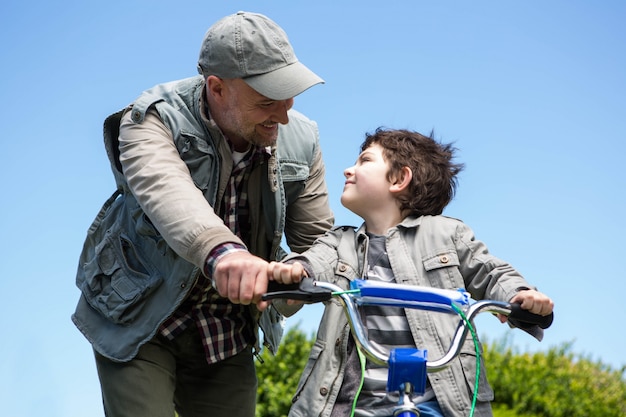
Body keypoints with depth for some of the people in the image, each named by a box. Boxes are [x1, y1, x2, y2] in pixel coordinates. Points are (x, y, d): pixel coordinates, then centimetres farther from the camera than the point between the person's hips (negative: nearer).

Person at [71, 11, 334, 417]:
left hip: (227, 337, 4)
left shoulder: (300, 140, -7)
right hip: (139, 324, -4)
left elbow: (317, 241, -3)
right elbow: (165, 189, -43)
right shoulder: (153, 120, -21)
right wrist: (221, 250, -62)